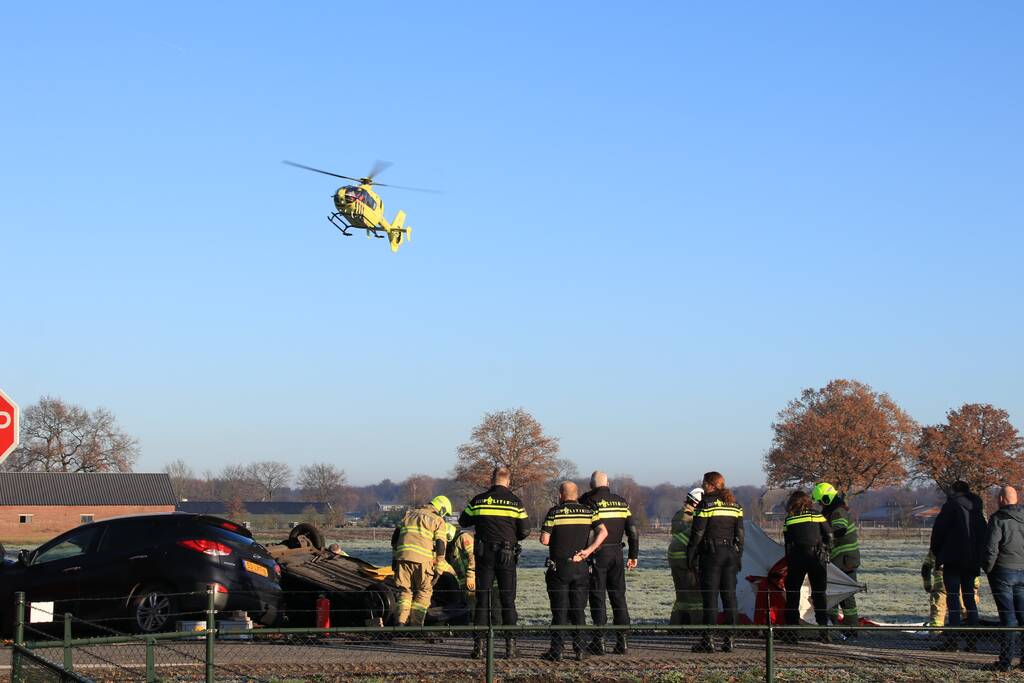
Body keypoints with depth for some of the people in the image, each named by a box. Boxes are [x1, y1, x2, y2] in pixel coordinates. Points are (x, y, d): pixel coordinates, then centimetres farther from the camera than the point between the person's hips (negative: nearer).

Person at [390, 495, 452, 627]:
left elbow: (395, 537, 21)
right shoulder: (438, 520, 8)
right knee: (424, 591, 8)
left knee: (405, 591, 12)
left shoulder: (409, 514, 23)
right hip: (422, 559, -4)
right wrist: (439, 569, 5)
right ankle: (415, 623, 0)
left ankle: (402, 622, -1)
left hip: (403, 556, 4)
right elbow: (440, 545, 1)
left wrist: (394, 557, 24)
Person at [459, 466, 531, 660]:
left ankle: (479, 645, -1)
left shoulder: (478, 500, 1)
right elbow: (525, 530, -1)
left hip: (484, 555, 1)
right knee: (508, 601, 5)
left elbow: (463, 522, 11)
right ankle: (510, 646, 1)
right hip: (507, 556, -1)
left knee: (482, 600, 4)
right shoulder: (515, 502, -2)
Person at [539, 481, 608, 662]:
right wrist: (588, 550, -10)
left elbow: (544, 540, -9)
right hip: (580, 567, 3)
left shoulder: (554, 512, -5)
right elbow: (603, 532, -9)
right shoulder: (588, 511, 4)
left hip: (559, 567, -3)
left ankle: (556, 651, 0)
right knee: (578, 609, 11)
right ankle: (579, 649, 9)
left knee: (559, 610, 2)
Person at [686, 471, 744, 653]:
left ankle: (707, 639, -7)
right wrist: (738, 556, 17)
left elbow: (697, 532, -9)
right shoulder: (735, 504, 13)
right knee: (729, 595, 7)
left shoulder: (707, 503, -7)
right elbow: (739, 534, 14)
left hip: (712, 553, -6)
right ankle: (729, 639, 7)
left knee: (710, 596, -5)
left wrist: (691, 556, -3)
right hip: (731, 553, 6)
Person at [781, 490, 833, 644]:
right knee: (819, 594, 9)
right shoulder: (818, 516, 8)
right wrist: (826, 554, 21)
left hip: (796, 558, -1)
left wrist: (788, 564, 21)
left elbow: (787, 544, 11)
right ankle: (824, 630, 3)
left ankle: (791, 630, 3)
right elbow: (829, 537, 8)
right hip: (817, 557, 1)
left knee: (792, 595, 8)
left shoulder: (789, 520, 8)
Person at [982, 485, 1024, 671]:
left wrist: (988, 568, -2)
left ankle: (1005, 661, -2)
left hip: (1003, 572, -5)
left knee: (1008, 616, -3)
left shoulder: (998, 519, -11)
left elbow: (991, 547, -15)